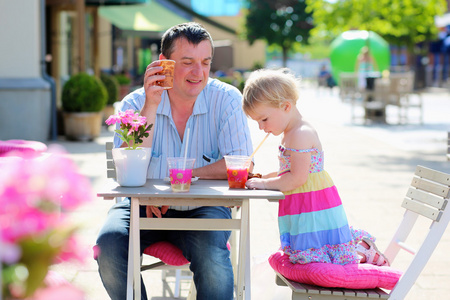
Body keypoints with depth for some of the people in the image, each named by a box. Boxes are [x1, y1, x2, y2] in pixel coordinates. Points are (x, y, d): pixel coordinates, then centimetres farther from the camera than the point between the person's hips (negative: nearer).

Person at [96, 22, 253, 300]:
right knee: (108, 245, -26)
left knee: (212, 255, -32)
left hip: (202, 207, -1)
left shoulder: (227, 99, -6)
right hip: (144, 206, 2)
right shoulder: (135, 103, -5)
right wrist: (150, 106, -24)